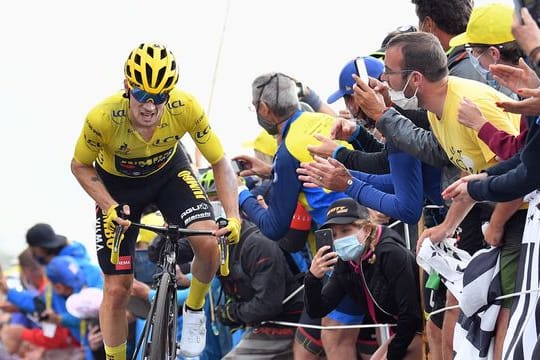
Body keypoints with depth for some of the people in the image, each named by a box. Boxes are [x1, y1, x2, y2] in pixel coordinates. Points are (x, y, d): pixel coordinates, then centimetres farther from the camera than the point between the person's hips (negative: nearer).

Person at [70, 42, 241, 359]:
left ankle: (194, 310, 6)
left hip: (168, 171, 1)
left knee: (208, 242, -23)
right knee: (118, 288, -3)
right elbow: (80, 166, -15)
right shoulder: (102, 118, -35)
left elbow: (220, 163, -19)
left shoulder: (186, 108, -32)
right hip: (117, 182, -1)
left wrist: (233, 217, -32)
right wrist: (111, 207, -29)